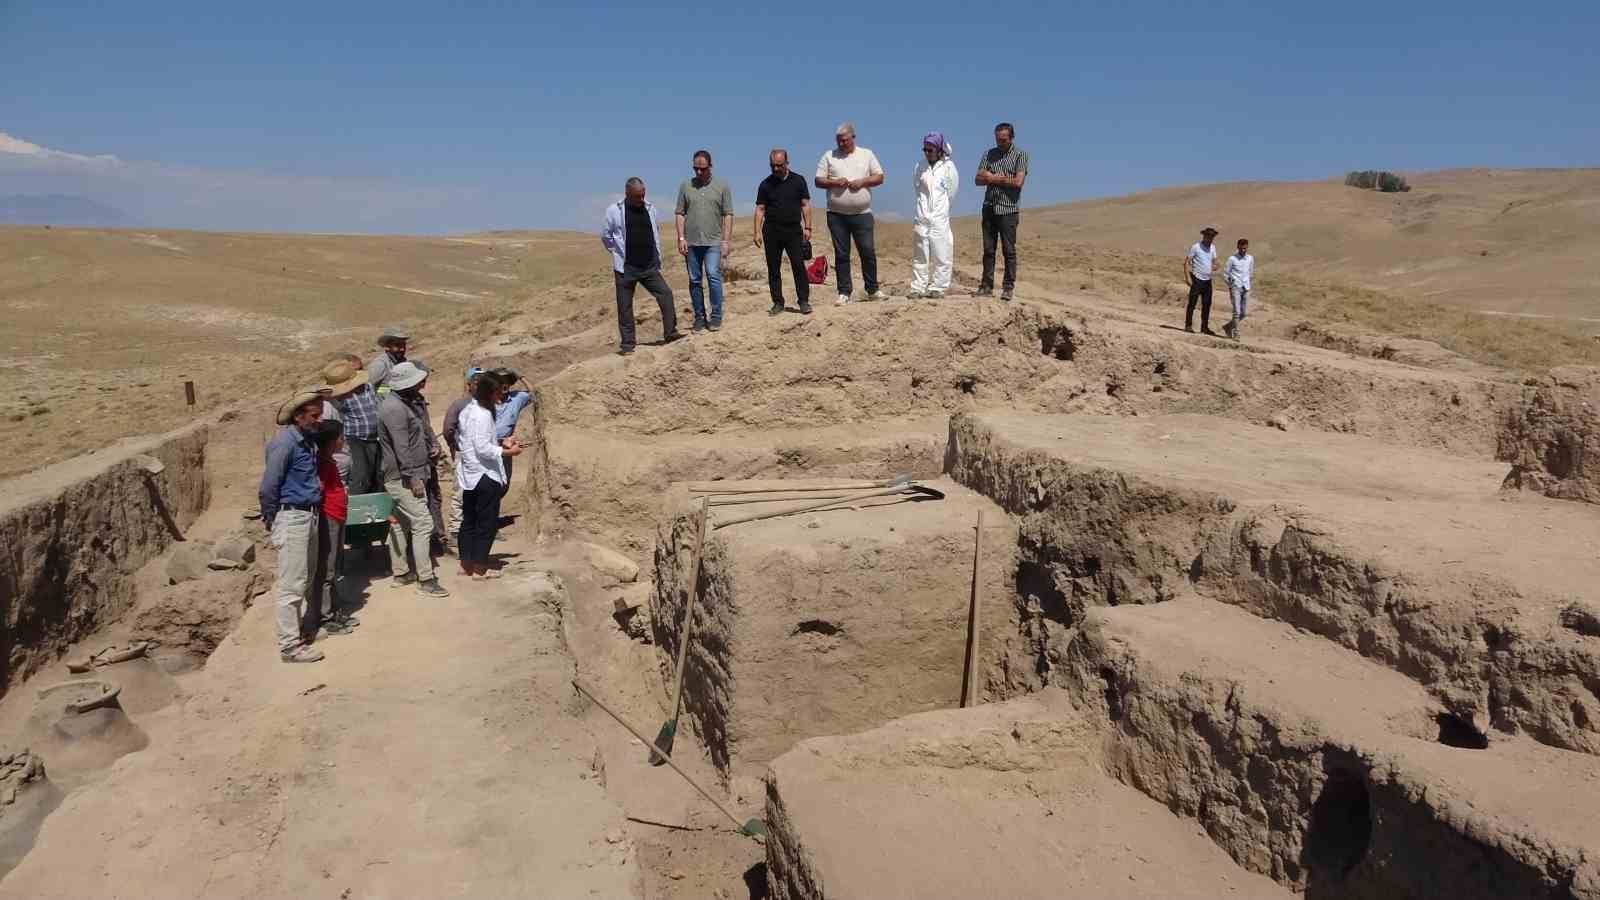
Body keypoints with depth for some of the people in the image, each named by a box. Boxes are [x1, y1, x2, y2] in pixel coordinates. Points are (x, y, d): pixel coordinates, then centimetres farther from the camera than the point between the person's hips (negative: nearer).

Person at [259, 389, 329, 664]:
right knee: (291, 585, -4)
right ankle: (290, 646, 2)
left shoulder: (307, 440, 9)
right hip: (291, 517, -9)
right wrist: (271, 520, -5)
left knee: (306, 580, 18)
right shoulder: (285, 442, -17)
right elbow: (268, 486, -14)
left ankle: (302, 628, 30)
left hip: (310, 515, 9)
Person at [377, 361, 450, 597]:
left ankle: (401, 573, 24)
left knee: (400, 525, 15)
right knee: (422, 524, -10)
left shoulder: (405, 402, 13)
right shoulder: (395, 408, -19)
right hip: (403, 477, -11)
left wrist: (429, 459, 26)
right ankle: (425, 579, -8)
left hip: (400, 477, 11)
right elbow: (401, 447, -23)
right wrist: (413, 477, -22)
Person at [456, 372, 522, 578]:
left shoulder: (468, 410, 11)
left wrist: (501, 442, 12)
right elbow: (483, 448, -23)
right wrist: (508, 452, -14)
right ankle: (479, 568, 5)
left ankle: (466, 563, 24)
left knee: (469, 520, 16)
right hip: (485, 476, -10)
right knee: (487, 523, 0)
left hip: (469, 475, 10)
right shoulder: (482, 414, -19)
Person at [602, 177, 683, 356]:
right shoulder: (615, 210, -5)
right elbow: (605, 236, 5)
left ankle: (670, 333, -5)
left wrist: (658, 259, 13)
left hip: (649, 267, 3)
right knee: (625, 306, 2)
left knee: (665, 294, -10)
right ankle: (627, 344, 10)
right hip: (626, 268, -3)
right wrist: (619, 254, 7)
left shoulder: (650, 208, 7)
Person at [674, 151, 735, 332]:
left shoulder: (721, 186, 4)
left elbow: (728, 215, 3)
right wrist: (681, 238, -2)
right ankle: (699, 317, 14)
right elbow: (680, 214, 8)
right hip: (691, 242, 2)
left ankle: (716, 316, -3)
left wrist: (726, 240, -5)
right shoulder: (685, 186, 8)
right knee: (695, 281, 5)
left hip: (714, 242, -2)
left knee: (713, 276, -13)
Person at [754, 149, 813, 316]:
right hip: (772, 232, 2)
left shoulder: (798, 181, 4)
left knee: (799, 266, -7)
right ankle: (778, 303, 11)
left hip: (794, 230, -1)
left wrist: (807, 227, -4)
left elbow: (805, 205, 5)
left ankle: (804, 301, -1)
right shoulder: (766, 184, 6)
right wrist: (757, 232, -2)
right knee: (773, 269, 4)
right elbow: (760, 209, 6)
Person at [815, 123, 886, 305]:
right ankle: (844, 293, 8)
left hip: (862, 214, 0)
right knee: (841, 255, 2)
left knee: (868, 252, -2)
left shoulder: (867, 155, 9)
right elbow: (818, 181, 4)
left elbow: (879, 177, 6)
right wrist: (835, 182, -13)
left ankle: (873, 290, 9)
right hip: (837, 215, 0)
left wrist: (862, 181, -11)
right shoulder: (829, 157, 8)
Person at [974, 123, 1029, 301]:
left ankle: (1008, 288, 0)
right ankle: (986, 286, 9)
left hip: (1008, 209, -4)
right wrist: (1000, 178, -9)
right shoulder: (989, 154, 13)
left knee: (1009, 250, -3)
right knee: (988, 249, 5)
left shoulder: (1020, 156, 0)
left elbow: (1018, 182, -13)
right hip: (989, 208, 4)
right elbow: (978, 179, 4)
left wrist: (993, 178, -6)